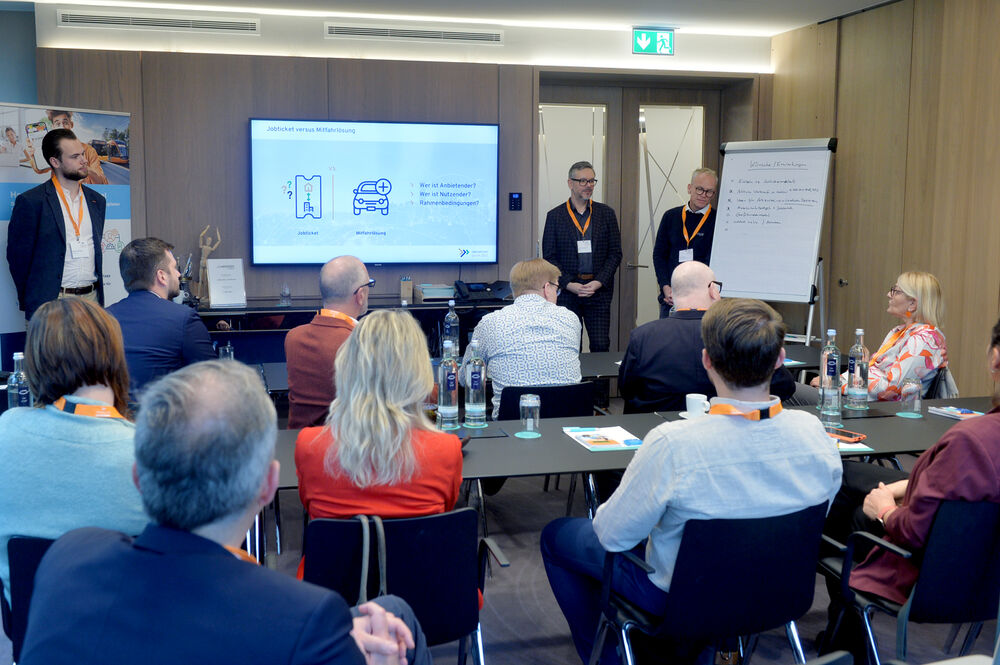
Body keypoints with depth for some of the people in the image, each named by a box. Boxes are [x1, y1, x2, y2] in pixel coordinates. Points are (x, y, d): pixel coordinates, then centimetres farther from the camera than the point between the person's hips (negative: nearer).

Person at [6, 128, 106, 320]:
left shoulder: (97, 201, 14)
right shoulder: (30, 201, -3)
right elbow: (18, 255, 0)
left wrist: (97, 294, 13)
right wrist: (30, 302, 2)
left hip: (92, 298, 4)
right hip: (51, 303, -4)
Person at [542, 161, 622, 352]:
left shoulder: (606, 213, 8)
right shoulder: (555, 216, 5)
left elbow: (615, 253, 6)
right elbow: (549, 256, 3)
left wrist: (599, 282, -8)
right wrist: (568, 284, -10)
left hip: (599, 290, 1)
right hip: (567, 292, -1)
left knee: (601, 346, -3)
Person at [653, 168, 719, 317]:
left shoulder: (717, 221, -2)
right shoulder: (671, 216, 10)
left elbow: (712, 262, -7)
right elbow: (659, 254, 10)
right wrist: (666, 288, -4)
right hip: (669, 298, 3)